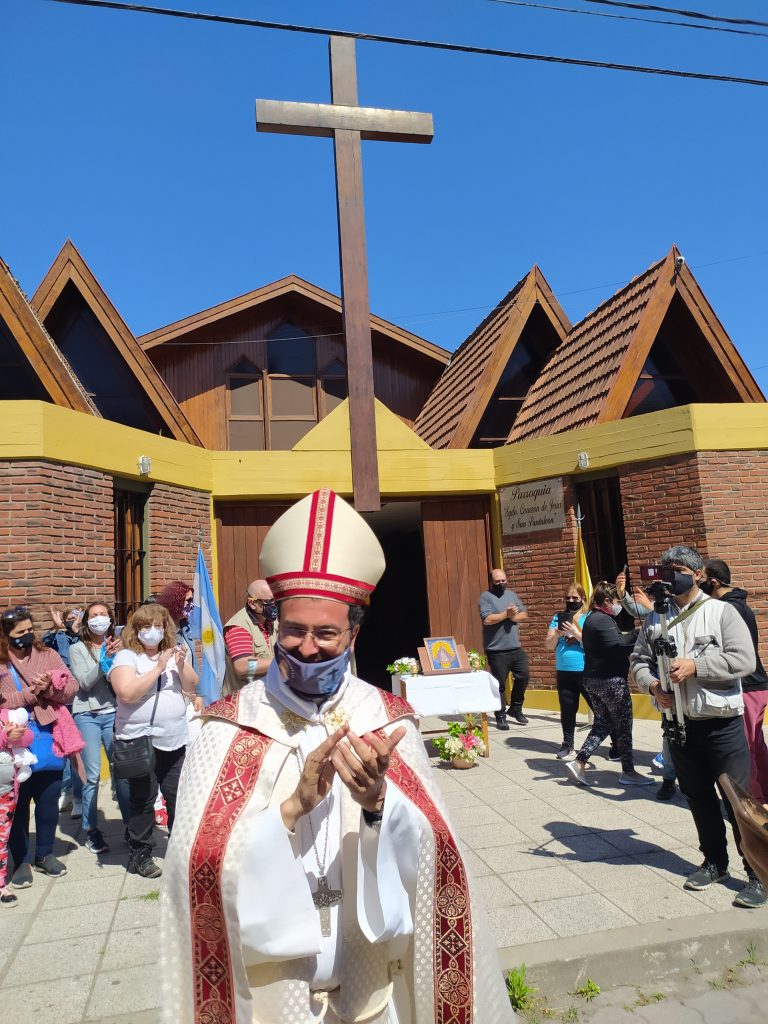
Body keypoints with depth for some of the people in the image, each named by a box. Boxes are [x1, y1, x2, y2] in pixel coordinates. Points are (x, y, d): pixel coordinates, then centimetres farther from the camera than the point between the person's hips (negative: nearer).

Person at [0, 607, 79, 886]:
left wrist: (49, 687, -19)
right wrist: (30, 693, -19)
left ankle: (45, 854, 32)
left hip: (48, 740, 3)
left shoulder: (47, 655, 3)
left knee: (48, 801, 13)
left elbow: (72, 688, -2)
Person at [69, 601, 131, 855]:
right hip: (87, 715, -1)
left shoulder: (117, 646, 7)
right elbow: (84, 682, -8)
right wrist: (105, 658, -19)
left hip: (113, 713, 2)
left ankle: (130, 824, 15)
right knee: (93, 775, -2)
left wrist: (114, 658, -17)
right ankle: (91, 831, 13)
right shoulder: (77, 649, 3)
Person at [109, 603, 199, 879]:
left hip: (175, 740, 5)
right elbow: (127, 693, -22)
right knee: (143, 799, 3)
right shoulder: (126, 656, -8)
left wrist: (181, 665, -13)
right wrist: (158, 668, -23)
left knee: (178, 796, 12)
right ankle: (139, 854, 20)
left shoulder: (172, 653, 8)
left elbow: (191, 686, 5)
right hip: (142, 741, -5)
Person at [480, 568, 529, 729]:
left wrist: (514, 617, -12)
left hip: (516, 648, 6)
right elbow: (487, 619, -19)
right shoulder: (486, 596, -7)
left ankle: (515, 709, 28)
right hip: (497, 651, -6)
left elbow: (524, 614, 9)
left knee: (523, 677, 8)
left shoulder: (512, 594, 12)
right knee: (500, 685, 2)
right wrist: (507, 614, -17)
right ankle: (501, 717, 14)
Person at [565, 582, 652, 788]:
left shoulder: (592, 619, 15)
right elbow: (617, 646, -26)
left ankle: (579, 762, 7)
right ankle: (628, 771, 16)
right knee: (623, 725, 4)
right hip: (611, 680, -10)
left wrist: (633, 634, 4)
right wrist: (638, 634, -20)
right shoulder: (603, 620, -17)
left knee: (602, 723, 14)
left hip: (593, 679, 10)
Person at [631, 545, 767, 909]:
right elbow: (639, 660, 7)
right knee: (698, 798, 17)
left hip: (722, 724, -4)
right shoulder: (655, 619, 5)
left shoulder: (721, 611, -8)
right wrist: (652, 685, -12)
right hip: (679, 724, 5)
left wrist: (695, 665, -23)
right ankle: (715, 862, 34)